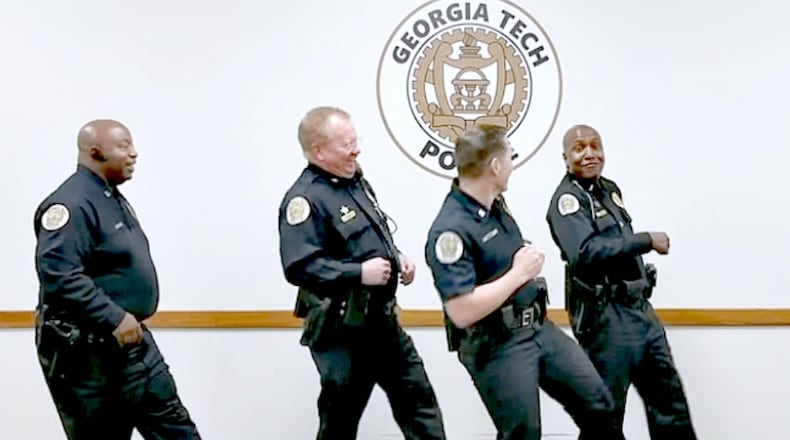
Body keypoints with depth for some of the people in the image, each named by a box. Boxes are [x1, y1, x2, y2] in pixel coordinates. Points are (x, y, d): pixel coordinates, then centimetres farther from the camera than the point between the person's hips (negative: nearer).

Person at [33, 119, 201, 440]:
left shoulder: (113, 199, 14)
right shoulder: (72, 203, -19)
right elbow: (58, 274, -29)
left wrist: (127, 319, 17)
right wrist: (113, 318, -27)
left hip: (133, 341, 10)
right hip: (87, 351, -10)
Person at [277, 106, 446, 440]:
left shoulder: (355, 181, 11)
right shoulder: (306, 198, -19)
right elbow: (299, 267, -29)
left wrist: (397, 258, 5)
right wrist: (359, 273, -27)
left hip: (381, 318, 9)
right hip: (340, 331, -9)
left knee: (417, 397, 14)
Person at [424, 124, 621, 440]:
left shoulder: (495, 205, 6)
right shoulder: (450, 230, -23)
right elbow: (462, 312, -30)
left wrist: (530, 260, 6)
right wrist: (519, 274, -22)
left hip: (539, 329, 9)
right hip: (496, 348, -9)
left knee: (598, 405, 13)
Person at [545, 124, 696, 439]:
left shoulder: (610, 189, 14)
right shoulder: (567, 199, -12)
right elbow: (586, 252, -27)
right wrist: (647, 241, -23)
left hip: (639, 307, 8)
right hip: (604, 316, -8)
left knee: (669, 399, 15)